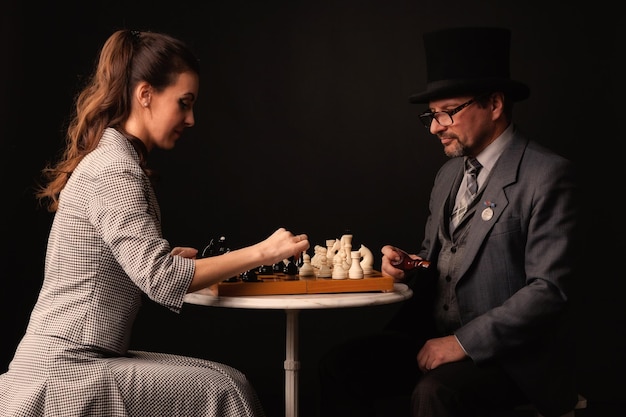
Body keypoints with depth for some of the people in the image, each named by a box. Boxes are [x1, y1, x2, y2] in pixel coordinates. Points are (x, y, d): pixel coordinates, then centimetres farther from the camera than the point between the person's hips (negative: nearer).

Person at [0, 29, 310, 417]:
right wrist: (261, 252, -22)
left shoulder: (111, 159, 13)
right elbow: (161, 280, -26)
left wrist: (168, 258, 4)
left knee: (227, 382, 2)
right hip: (64, 375, -9)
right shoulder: (114, 172, -17)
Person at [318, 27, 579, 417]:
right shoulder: (450, 173, 13)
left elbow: (549, 289, -18)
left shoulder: (546, 176, -12)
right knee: (340, 366, -12)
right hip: (432, 334, 7)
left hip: (509, 354, -7)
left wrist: (464, 342, -20)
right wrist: (407, 265, -1)